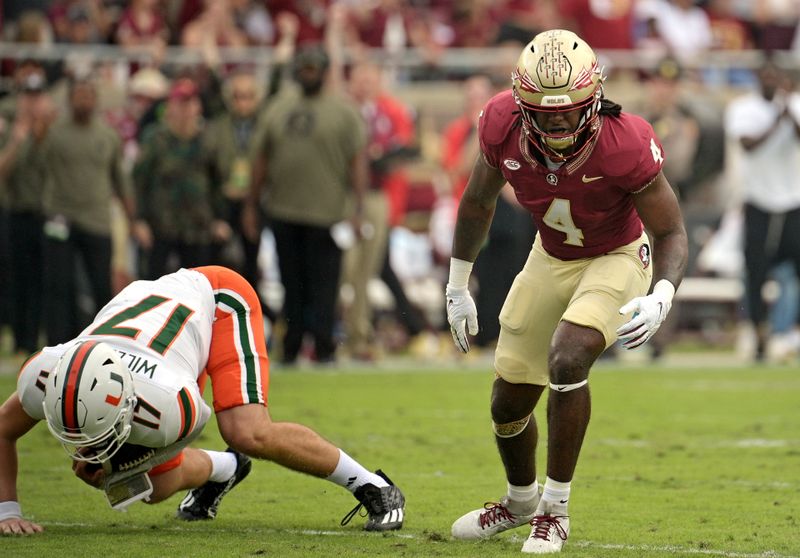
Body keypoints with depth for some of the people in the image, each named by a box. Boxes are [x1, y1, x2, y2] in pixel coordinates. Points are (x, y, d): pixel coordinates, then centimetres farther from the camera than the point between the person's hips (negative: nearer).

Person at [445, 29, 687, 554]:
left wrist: (661, 297, -39)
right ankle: (521, 499, 41)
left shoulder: (626, 145, -34)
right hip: (552, 258, 4)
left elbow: (671, 233, -20)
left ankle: (555, 509, -12)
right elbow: (479, 202, -1)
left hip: (618, 258, -4)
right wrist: (457, 286, 3)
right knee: (509, 404, 8)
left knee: (567, 359, -30)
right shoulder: (503, 126, -23)